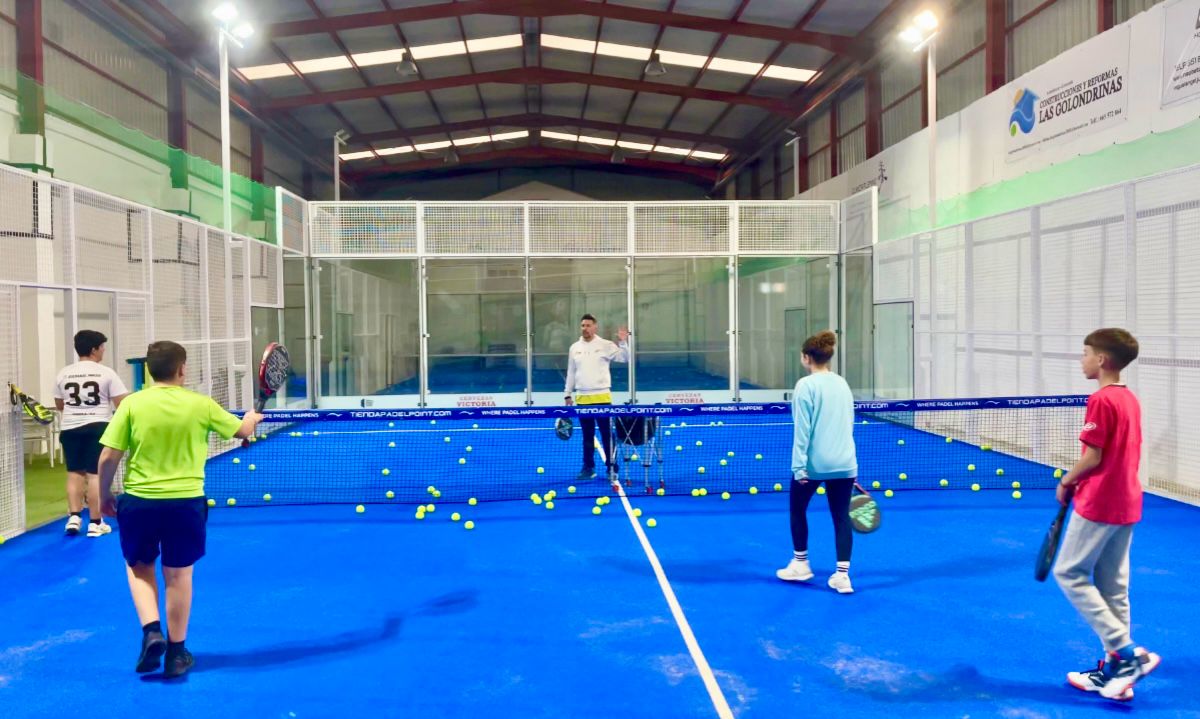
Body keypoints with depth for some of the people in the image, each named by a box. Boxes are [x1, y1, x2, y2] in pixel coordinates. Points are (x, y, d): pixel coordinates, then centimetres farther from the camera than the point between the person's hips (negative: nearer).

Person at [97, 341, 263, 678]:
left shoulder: (132, 404, -6)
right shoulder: (201, 405, -4)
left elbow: (108, 458, -6)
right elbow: (242, 431, 11)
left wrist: (105, 496, 11)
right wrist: (252, 418, 34)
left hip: (138, 502, 0)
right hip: (185, 502, 0)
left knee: (139, 568, 23)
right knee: (178, 576, 12)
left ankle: (151, 631, 6)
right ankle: (176, 653, 22)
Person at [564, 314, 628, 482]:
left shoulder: (605, 345, -2)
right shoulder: (574, 348, 9)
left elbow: (624, 358, -9)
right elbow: (571, 373, 14)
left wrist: (623, 342, -25)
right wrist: (568, 394, 13)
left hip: (602, 397, -3)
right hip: (582, 398, 3)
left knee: (607, 434, -1)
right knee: (587, 436, 10)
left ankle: (611, 468, 7)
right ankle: (588, 468, 17)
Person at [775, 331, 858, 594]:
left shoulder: (806, 385, -10)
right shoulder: (842, 384, 9)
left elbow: (802, 429, -15)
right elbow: (848, 424, 16)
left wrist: (799, 465, -14)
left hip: (814, 462, -5)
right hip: (844, 462, 5)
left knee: (797, 509, 17)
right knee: (842, 516, 7)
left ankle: (801, 564, 28)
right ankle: (842, 575, 5)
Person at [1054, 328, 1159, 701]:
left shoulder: (1101, 400, -17)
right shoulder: (1130, 399, 10)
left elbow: (1093, 457, -18)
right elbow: (1119, 454, 14)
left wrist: (1066, 482, -2)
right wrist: (1080, 482, 14)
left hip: (1098, 503, -9)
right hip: (1126, 503, 9)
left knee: (1069, 573, 1)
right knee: (1113, 586, 13)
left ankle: (1126, 651, -4)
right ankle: (1115, 670, 18)